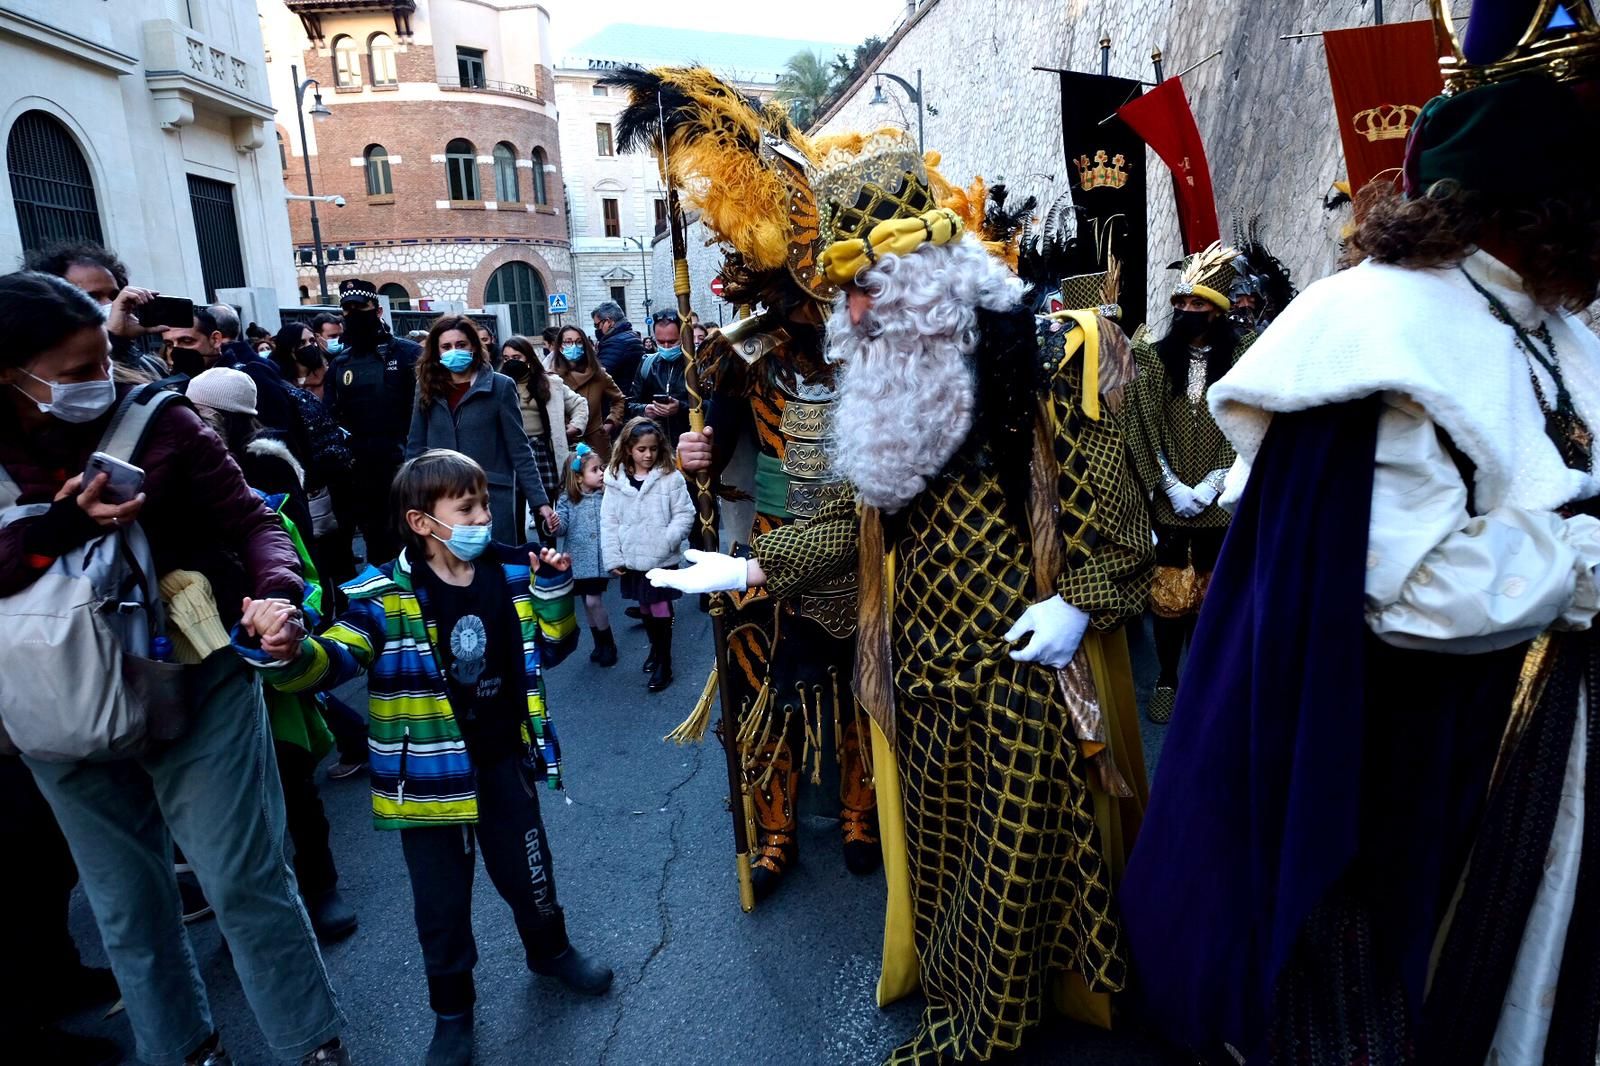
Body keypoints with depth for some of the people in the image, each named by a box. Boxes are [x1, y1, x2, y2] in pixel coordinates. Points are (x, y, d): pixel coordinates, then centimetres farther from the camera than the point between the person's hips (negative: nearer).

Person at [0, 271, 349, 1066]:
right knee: (125, 904, 16)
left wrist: (278, 592, -27)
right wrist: (64, 524, -23)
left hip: (194, 678, -3)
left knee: (243, 877, 1)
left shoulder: (157, 419, -8)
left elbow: (249, 521, -8)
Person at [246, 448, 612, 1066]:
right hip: (431, 773, -2)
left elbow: (550, 649, 5)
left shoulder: (509, 573, -3)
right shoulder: (387, 595, -15)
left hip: (505, 761, 3)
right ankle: (451, 1008, 38)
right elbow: (336, 656, -28)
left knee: (527, 869, 19)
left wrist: (552, 590, -12)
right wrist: (291, 654, -50)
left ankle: (550, 950, 49)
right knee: (441, 901, 12)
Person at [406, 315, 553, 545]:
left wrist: (540, 500, -7)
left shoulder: (500, 386, -2)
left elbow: (519, 449, -2)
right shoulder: (428, 389, 8)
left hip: (493, 498, -3)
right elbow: (415, 448, 10)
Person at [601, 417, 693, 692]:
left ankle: (664, 664, 15)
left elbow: (685, 514, -8)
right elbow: (609, 521, 0)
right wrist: (613, 557, -4)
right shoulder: (615, 479, -1)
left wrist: (669, 539, -22)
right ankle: (655, 648, 42)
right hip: (632, 559, 4)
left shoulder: (671, 477, -9)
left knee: (661, 611, 2)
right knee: (644, 609, 20)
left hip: (662, 559, -3)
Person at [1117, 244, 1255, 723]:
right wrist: (1171, 487, -9)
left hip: (1219, 503, 0)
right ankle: (1166, 680, 18)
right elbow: (1140, 431, -2)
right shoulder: (1153, 358, 2)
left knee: (1211, 594, 8)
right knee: (1168, 593, 4)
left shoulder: (1241, 357, 1)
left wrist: (1212, 485, -11)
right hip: (1167, 501, 0)